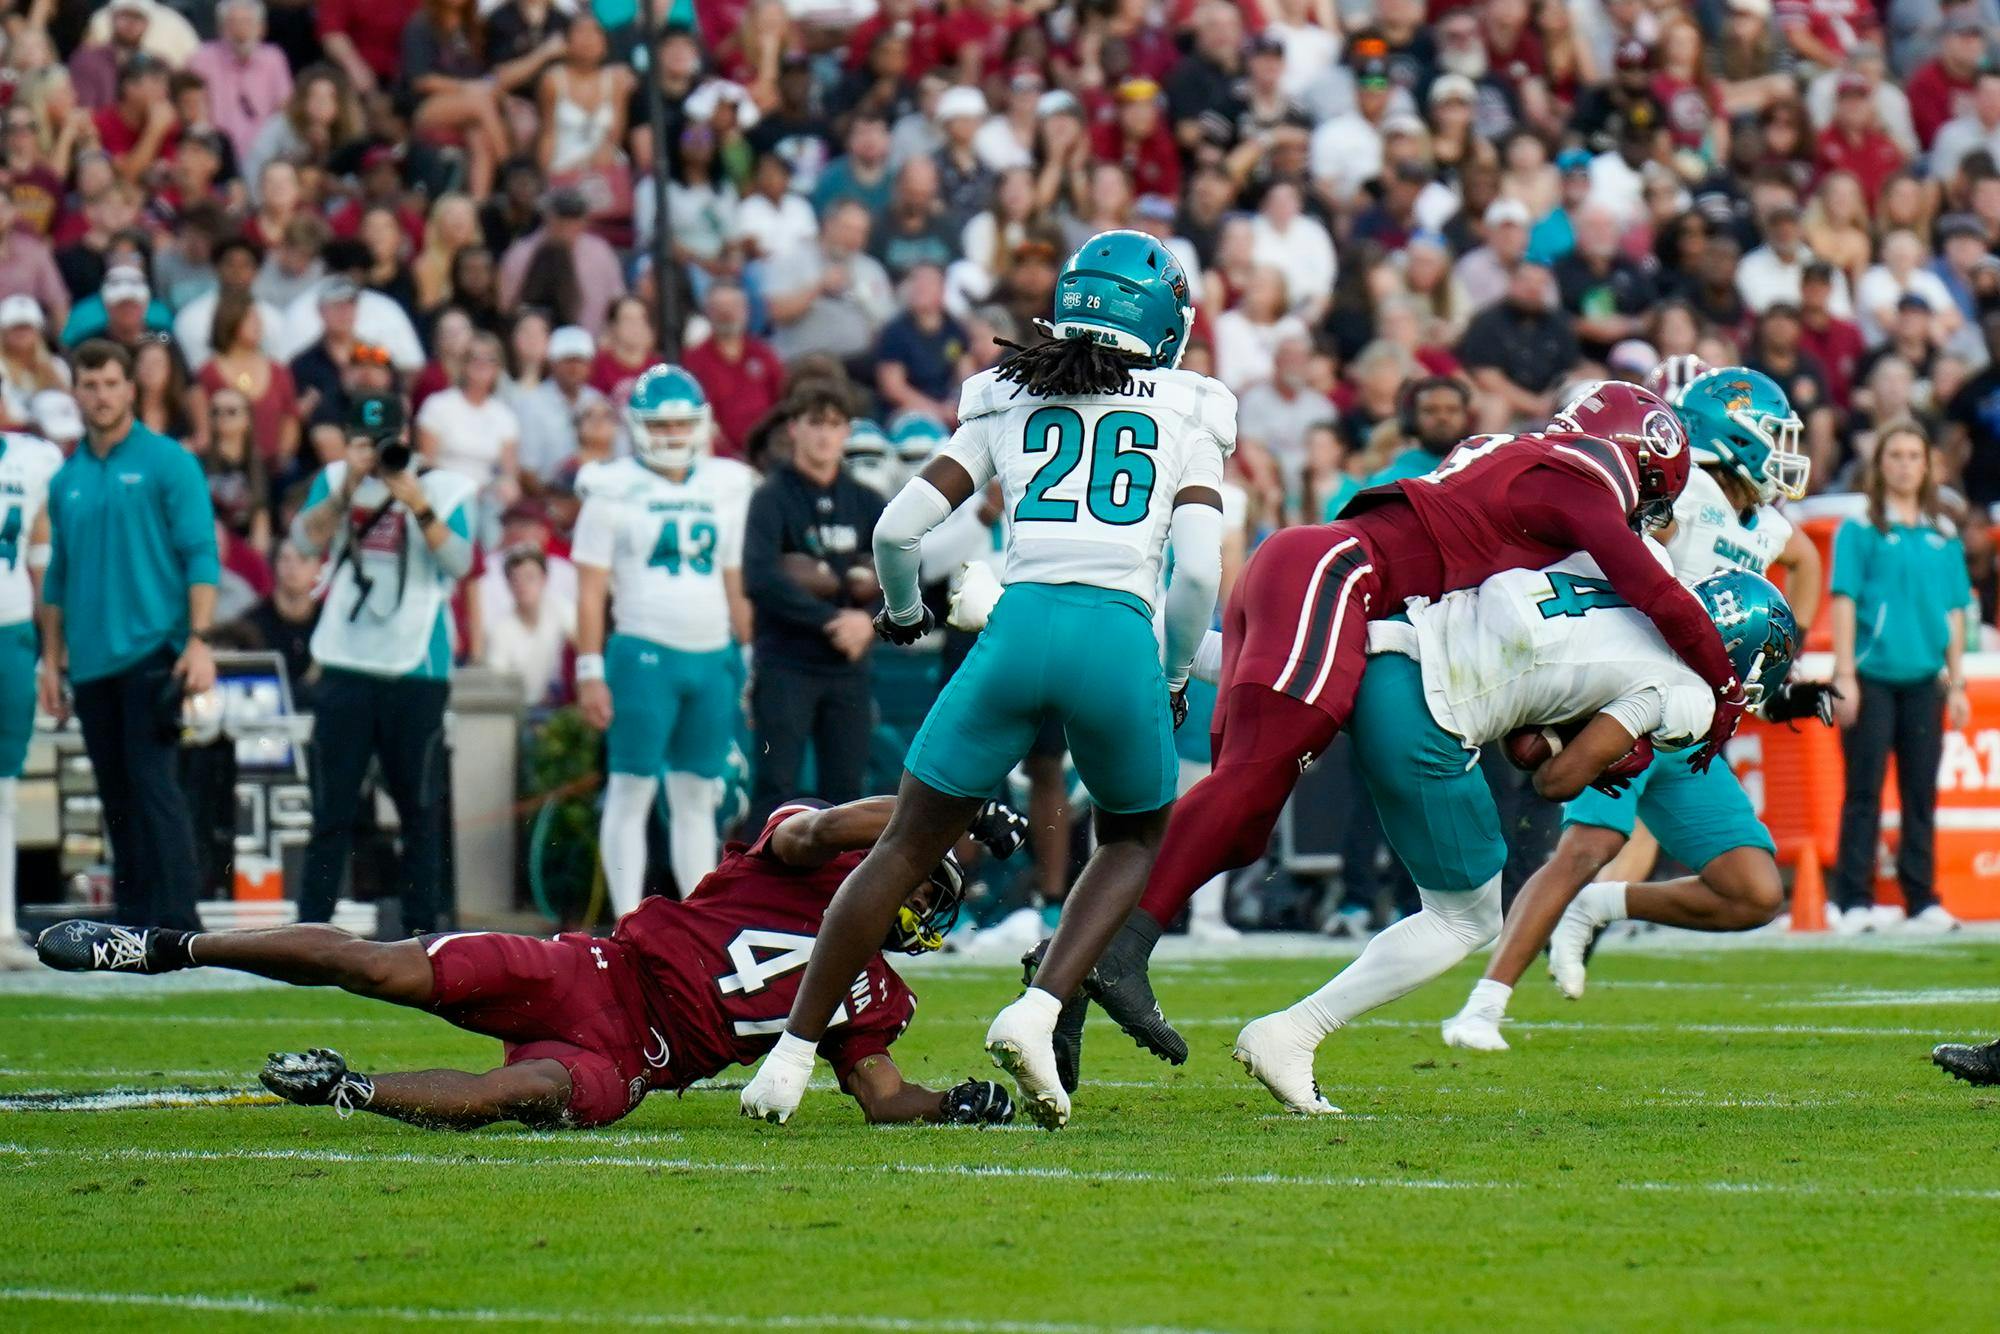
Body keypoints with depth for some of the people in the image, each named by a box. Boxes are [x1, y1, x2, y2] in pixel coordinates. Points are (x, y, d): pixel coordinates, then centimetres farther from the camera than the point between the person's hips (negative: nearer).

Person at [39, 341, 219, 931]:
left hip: (150, 653, -5)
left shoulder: (167, 462, -1)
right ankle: (133, 925, 12)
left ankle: (176, 923, -13)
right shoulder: (67, 480, 14)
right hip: (90, 661, 5)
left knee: (154, 788, -11)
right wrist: (51, 662, 14)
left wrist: (198, 640, -15)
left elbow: (200, 556, -6)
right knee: (117, 798, 8)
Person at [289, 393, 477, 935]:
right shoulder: (336, 480, 8)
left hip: (416, 668, -1)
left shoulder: (445, 487, 2)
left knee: (420, 805, 2)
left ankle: (422, 924, 9)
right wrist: (349, 487, -18)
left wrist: (419, 506, -23)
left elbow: (458, 562, -11)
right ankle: (310, 924, 4)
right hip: (346, 665, 2)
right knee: (332, 804, 1)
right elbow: (306, 539, -6)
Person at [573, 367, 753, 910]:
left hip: (713, 660, 5)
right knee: (632, 790, -3)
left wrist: (753, 663, 16)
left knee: (697, 798, 9)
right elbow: (590, 590, -3)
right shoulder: (615, 493, -1)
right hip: (645, 656, -5)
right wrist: (590, 672, -9)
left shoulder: (724, 492, 13)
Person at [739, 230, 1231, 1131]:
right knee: (1134, 840, 24)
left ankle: (794, 1050, 9)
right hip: (1119, 635, -1)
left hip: (1018, 626, 1)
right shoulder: (1186, 414, 14)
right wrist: (1176, 675, 17)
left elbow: (898, 528, 11)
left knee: (908, 846, 12)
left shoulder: (1006, 403, 19)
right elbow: (1198, 568, 1)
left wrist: (902, 612, 32)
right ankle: (1037, 1013, 1)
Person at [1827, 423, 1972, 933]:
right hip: (1872, 676, -3)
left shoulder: (1944, 536, 11)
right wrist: (1844, 676, -11)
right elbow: (1844, 600, -3)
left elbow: (1954, 612, 13)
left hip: (1923, 680, 3)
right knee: (1864, 791, -2)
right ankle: (1853, 901, 1)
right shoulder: (1860, 529, 1)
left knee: (1922, 793, 5)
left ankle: (1922, 900, 10)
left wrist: (1956, 683, 9)